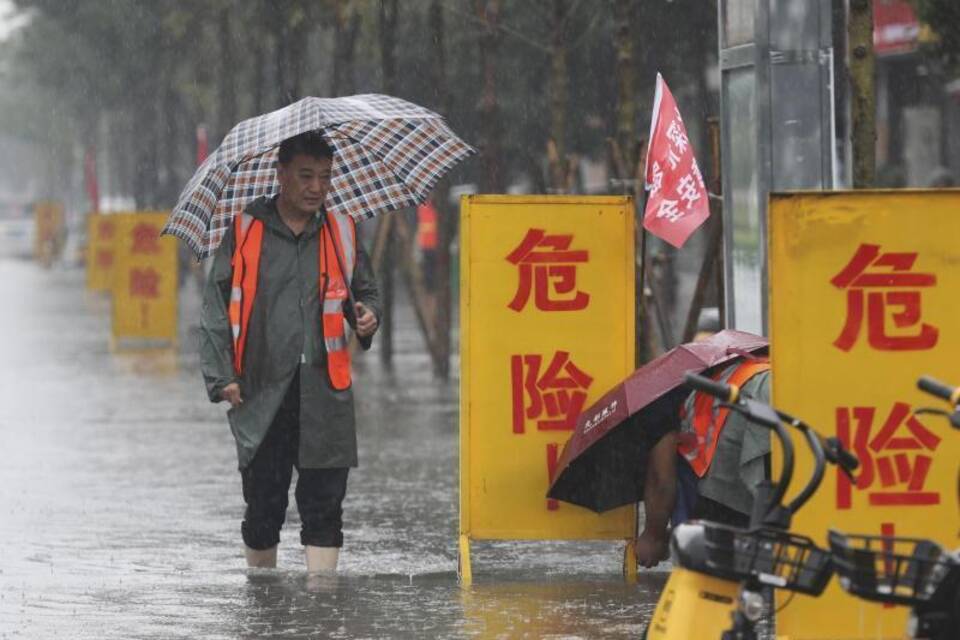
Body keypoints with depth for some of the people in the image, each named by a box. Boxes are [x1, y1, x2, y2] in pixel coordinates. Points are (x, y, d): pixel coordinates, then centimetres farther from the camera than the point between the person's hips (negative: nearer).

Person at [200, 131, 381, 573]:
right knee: (263, 505, 5)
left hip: (325, 392, 1)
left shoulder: (342, 233, 11)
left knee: (323, 504, -5)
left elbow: (366, 290, 23)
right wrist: (221, 377, -7)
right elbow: (217, 310, 3)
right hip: (261, 393, -1)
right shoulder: (244, 233, 4)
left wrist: (367, 314, -2)